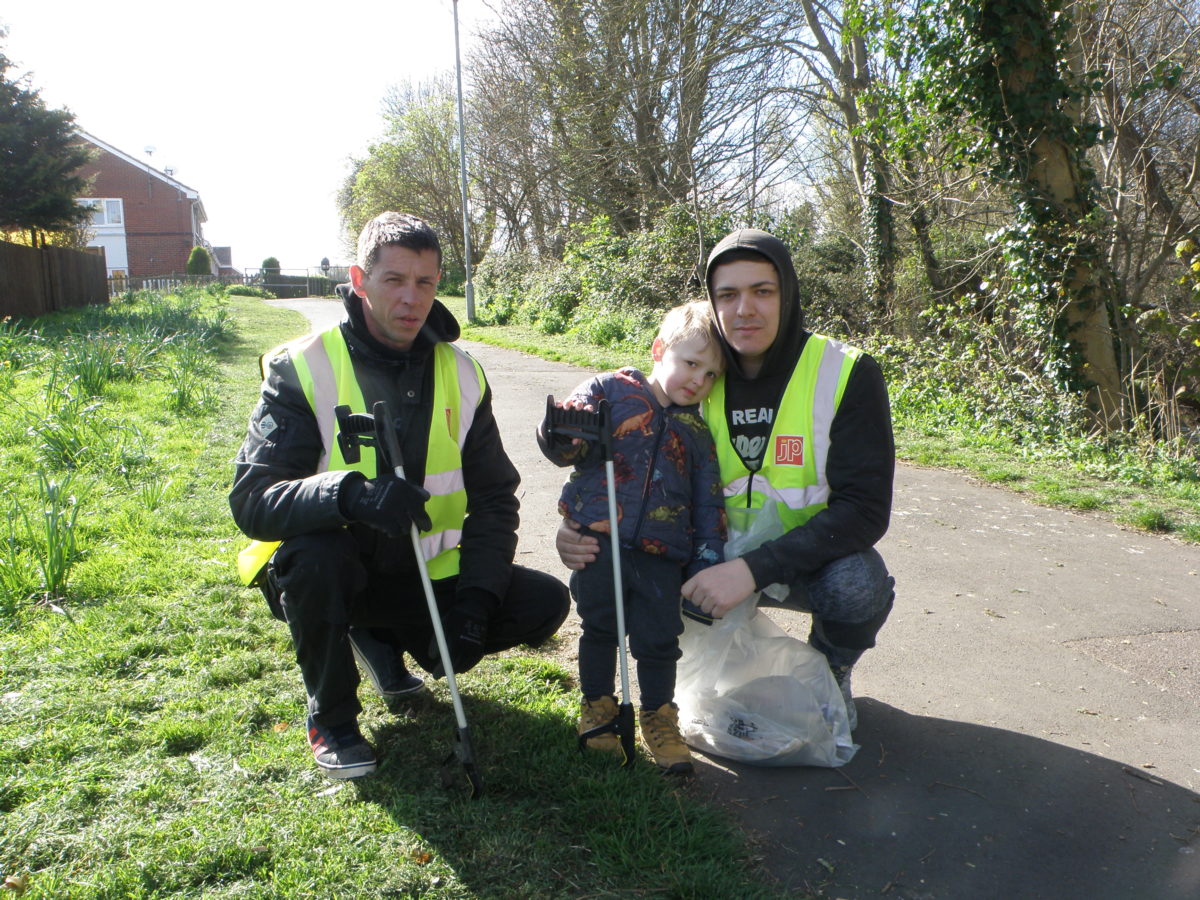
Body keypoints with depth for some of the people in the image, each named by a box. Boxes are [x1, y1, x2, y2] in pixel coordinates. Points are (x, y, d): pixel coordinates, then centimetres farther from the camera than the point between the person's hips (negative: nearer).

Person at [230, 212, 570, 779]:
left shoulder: (459, 375, -2)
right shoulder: (303, 368, -14)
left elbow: (493, 498, 1)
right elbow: (251, 500, -24)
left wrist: (475, 602, -13)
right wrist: (350, 494, -44)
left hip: (424, 577, 4)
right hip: (332, 576, -3)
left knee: (544, 604, -12)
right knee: (315, 551, -37)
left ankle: (385, 639, 12)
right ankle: (330, 717, -8)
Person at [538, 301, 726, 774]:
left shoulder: (697, 433, 14)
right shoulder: (612, 390, 4)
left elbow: (709, 503, 15)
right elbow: (567, 444, 0)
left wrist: (708, 558, 6)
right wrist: (561, 437, -25)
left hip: (660, 553, 2)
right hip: (598, 539, -2)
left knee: (659, 637, 3)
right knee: (600, 627, 9)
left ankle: (658, 719, 25)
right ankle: (597, 707, 31)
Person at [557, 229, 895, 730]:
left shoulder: (847, 374, -18)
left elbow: (865, 509, -25)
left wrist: (754, 569, -36)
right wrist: (584, 533, -25)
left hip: (814, 557, -2)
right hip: (723, 557, 3)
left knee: (858, 586, -36)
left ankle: (830, 671, 3)